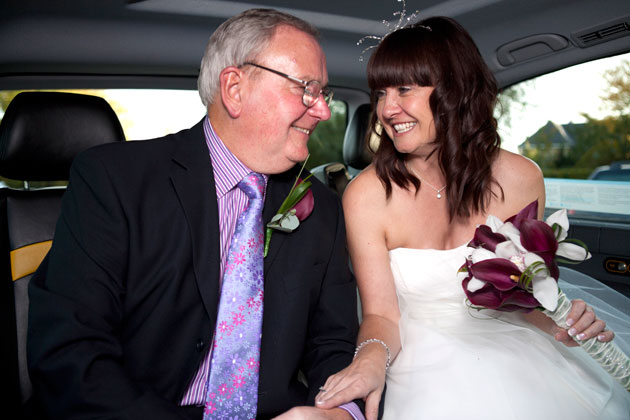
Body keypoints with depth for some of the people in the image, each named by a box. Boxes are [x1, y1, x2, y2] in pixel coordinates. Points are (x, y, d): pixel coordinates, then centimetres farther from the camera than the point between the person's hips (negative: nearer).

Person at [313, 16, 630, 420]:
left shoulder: (520, 178, -6)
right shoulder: (366, 195, -13)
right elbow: (382, 314, -10)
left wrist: (554, 320, -14)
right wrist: (373, 357, -30)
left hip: (512, 351, 3)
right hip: (426, 362, -2)